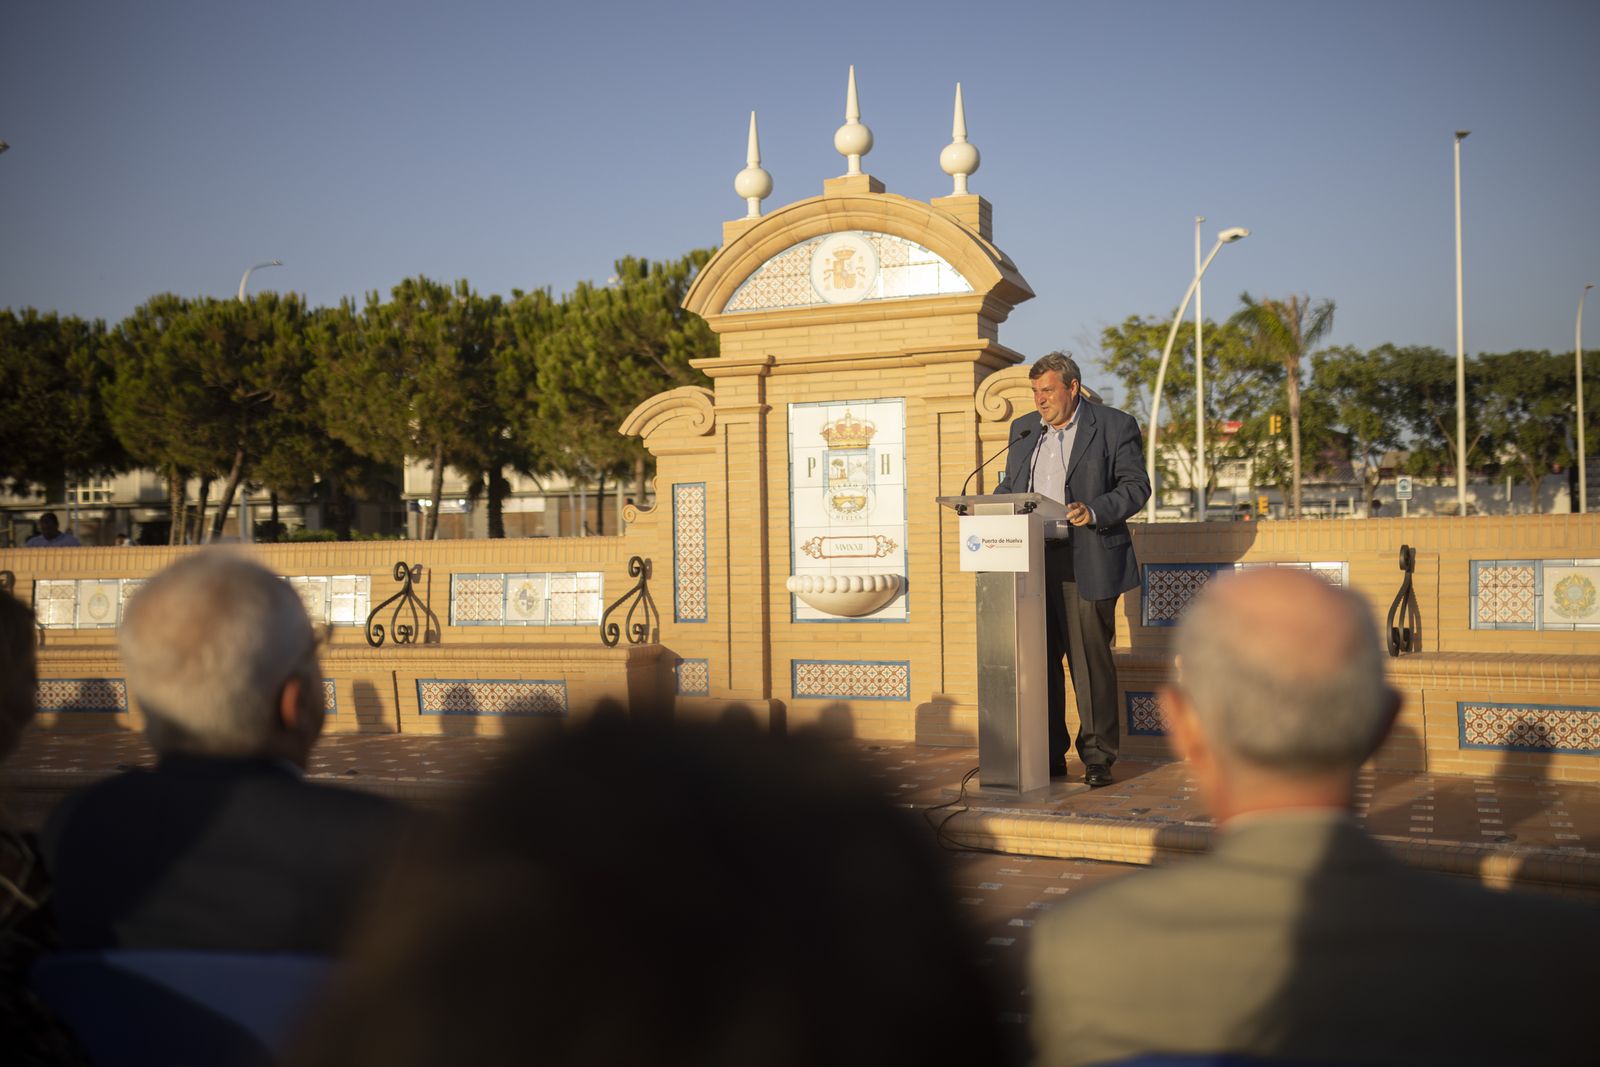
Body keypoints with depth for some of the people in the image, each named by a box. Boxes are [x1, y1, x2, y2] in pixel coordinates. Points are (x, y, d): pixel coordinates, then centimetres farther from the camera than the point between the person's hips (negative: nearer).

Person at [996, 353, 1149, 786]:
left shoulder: (1115, 426, 1)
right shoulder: (1023, 429, 18)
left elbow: (1136, 486, -4)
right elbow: (1009, 485, 23)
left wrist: (1094, 512, -19)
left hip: (1087, 563, -5)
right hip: (1032, 560, 5)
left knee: (1091, 660, -3)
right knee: (1039, 660, 6)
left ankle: (1098, 757, 6)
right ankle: (1049, 756, 14)